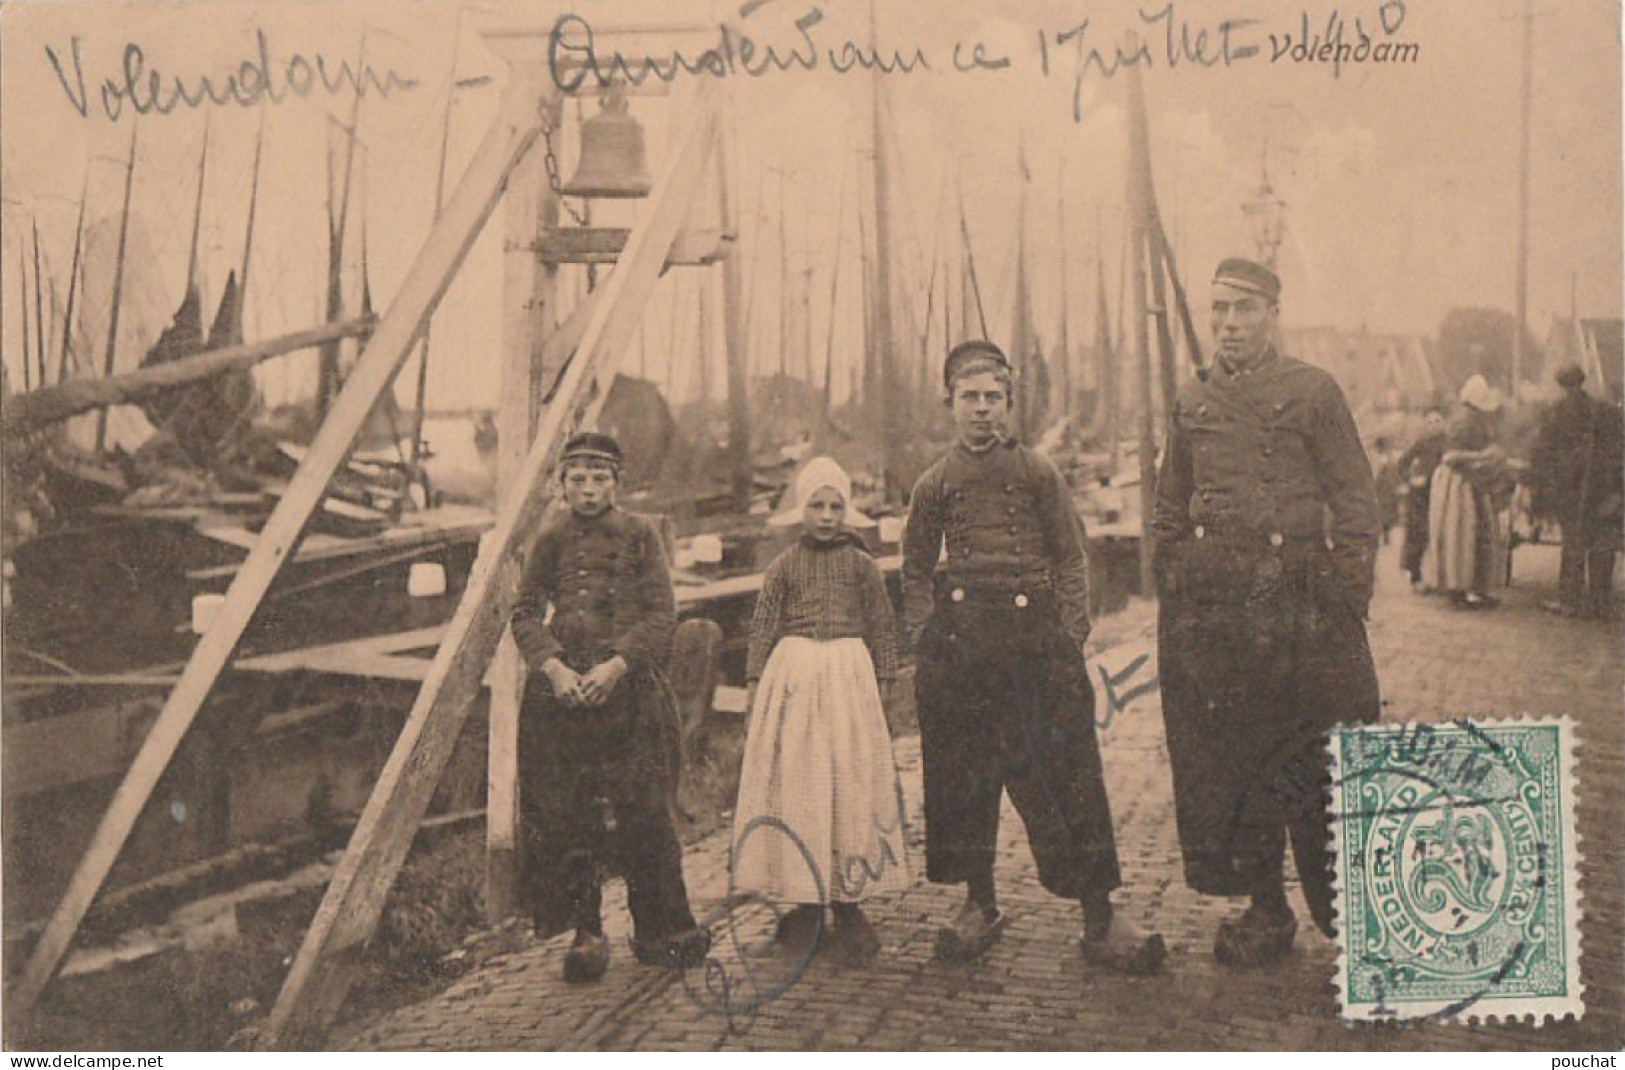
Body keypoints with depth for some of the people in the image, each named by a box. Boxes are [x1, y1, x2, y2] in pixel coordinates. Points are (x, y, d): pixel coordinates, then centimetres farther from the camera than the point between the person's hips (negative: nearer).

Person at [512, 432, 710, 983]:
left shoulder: (639, 535, 4)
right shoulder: (551, 538, 9)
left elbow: (662, 614, -1)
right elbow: (525, 613, 7)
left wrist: (617, 665, -13)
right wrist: (553, 666, -9)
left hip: (628, 686, -2)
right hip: (560, 689, 2)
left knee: (644, 811, -3)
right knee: (567, 816, 1)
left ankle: (660, 930, 9)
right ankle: (586, 933, 11)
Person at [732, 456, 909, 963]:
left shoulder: (862, 565, 7)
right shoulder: (784, 566, 6)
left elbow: (883, 628, 10)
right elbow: (763, 630, 7)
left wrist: (883, 685, 6)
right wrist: (756, 688, 2)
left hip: (850, 675, 0)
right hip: (793, 675, 0)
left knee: (852, 788, 0)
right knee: (795, 788, 1)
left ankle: (848, 902, 8)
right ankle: (803, 902, 10)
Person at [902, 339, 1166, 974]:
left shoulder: (1038, 474, 8)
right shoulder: (935, 485, 11)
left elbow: (1071, 560, 9)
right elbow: (916, 571, 16)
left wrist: (1070, 633, -2)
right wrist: (922, 636, 3)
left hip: (1035, 635, -1)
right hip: (959, 636, 2)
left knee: (1066, 773, -4)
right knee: (962, 774, 5)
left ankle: (1099, 915, 1)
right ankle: (979, 905, 20)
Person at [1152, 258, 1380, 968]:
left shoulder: (1314, 391, 2)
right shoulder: (1192, 403, 13)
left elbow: (1356, 504, 0)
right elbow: (1169, 516, 18)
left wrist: (1348, 603, -7)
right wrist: (1172, 605, 11)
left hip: (1299, 605, -3)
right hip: (1212, 609, 3)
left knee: (1318, 768, 1)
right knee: (1230, 767, 6)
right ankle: (1266, 912, 19)